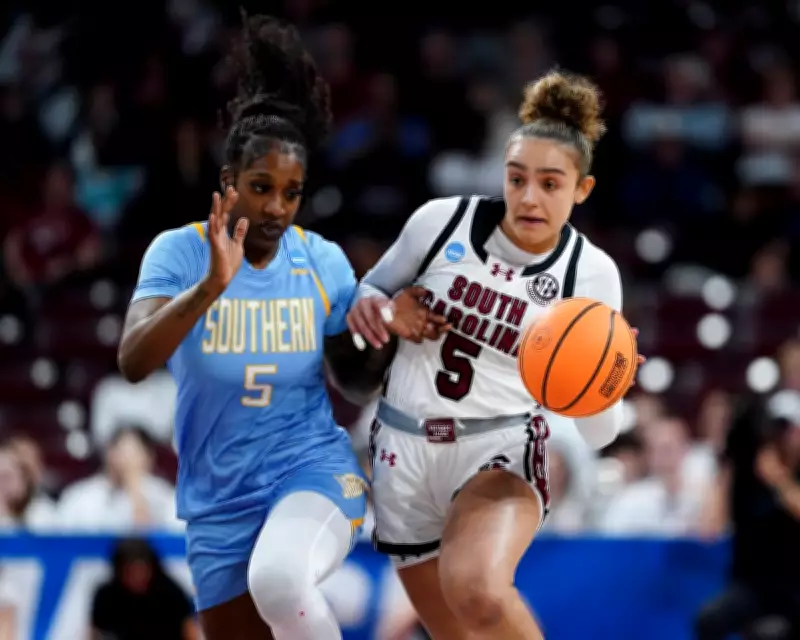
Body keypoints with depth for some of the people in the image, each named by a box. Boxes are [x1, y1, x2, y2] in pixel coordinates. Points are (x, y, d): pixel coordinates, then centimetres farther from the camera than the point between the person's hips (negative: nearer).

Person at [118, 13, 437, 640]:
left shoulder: (323, 261, -1)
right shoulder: (180, 252, -9)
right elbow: (133, 361, -23)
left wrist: (394, 335, -10)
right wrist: (210, 286, -36)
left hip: (315, 467, -1)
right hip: (220, 498, 1)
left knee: (279, 578, -36)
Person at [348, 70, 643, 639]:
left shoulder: (591, 274, -6)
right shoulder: (443, 220, -5)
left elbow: (597, 433, -4)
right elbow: (377, 289, 14)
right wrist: (368, 306, -10)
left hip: (501, 448, -3)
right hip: (404, 449, 3)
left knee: (478, 590, -35)